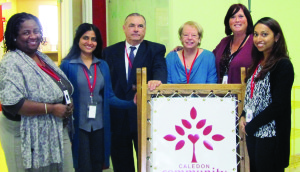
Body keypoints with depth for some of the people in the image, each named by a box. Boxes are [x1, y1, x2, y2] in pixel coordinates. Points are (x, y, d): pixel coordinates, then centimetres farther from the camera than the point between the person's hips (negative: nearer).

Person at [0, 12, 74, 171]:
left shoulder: (43, 58, 10)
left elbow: (60, 89, 21)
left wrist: (68, 104, 0)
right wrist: (51, 109, -22)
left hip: (57, 133, 8)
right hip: (29, 139, -8)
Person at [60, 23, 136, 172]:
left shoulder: (103, 66, 9)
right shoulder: (68, 65, -2)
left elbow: (109, 97, 7)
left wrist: (132, 103, -6)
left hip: (99, 125, 4)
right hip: (79, 125, -3)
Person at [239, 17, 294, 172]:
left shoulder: (283, 66, -13)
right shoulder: (258, 63, 12)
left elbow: (279, 105, -17)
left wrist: (251, 126, -12)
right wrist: (243, 117, 2)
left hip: (271, 135, -8)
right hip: (252, 133, 8)